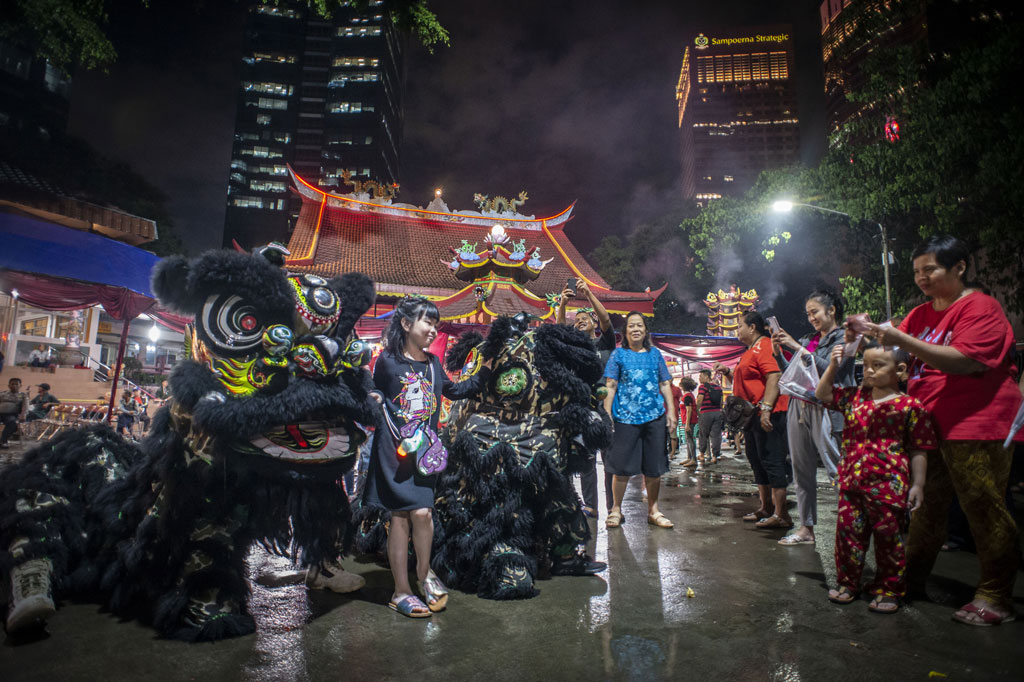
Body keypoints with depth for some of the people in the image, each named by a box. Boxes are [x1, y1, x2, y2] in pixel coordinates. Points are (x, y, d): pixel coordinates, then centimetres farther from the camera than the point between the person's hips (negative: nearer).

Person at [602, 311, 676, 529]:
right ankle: (616, 509, 15)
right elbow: (610, 386, 0)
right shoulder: (619, 354, 5)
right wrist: (607, 414, -7)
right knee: (622, 467, 1)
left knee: (654, 468, 8)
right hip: (625, 417, -3)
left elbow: (665, 384, 15)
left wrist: (671, 411, 6)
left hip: (655, 417, 3)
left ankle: (653, 510, 22)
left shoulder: (655, 354, 13)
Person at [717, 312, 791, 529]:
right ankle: (766, 508, 25)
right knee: (757, 462, 15)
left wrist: (766, 409, -27)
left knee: (771, 461, -8)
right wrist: (728, 371, 15)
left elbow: (774, 378, -22)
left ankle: (781, 515, -2)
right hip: (752, 415, 11)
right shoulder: (751, 350, 20)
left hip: (767, 415, -11)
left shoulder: (764, 346, -12)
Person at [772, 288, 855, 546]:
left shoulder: (843, 337, 2)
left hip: (825, 411, -6)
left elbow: (830, 368, -14)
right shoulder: (807, 340, 18)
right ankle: (806, 528, 14)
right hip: (799, 408, 6)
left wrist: (797, 347, -13)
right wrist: (778, 352, 2)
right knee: (802, 470, 7)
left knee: (838, 471, -11)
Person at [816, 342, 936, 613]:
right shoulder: (854, 397, 6)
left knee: (888, 535, 8)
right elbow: (823, 395, 16)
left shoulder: (910, 406, -6)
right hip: (852, 481, 4)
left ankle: (888, 590, 25)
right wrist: (832, 367, 6)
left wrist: (917, 484, -4)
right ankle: (847, 583, 25)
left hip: (888, 484, -4)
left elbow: (918, 450, -3)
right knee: (848, 531, 10)